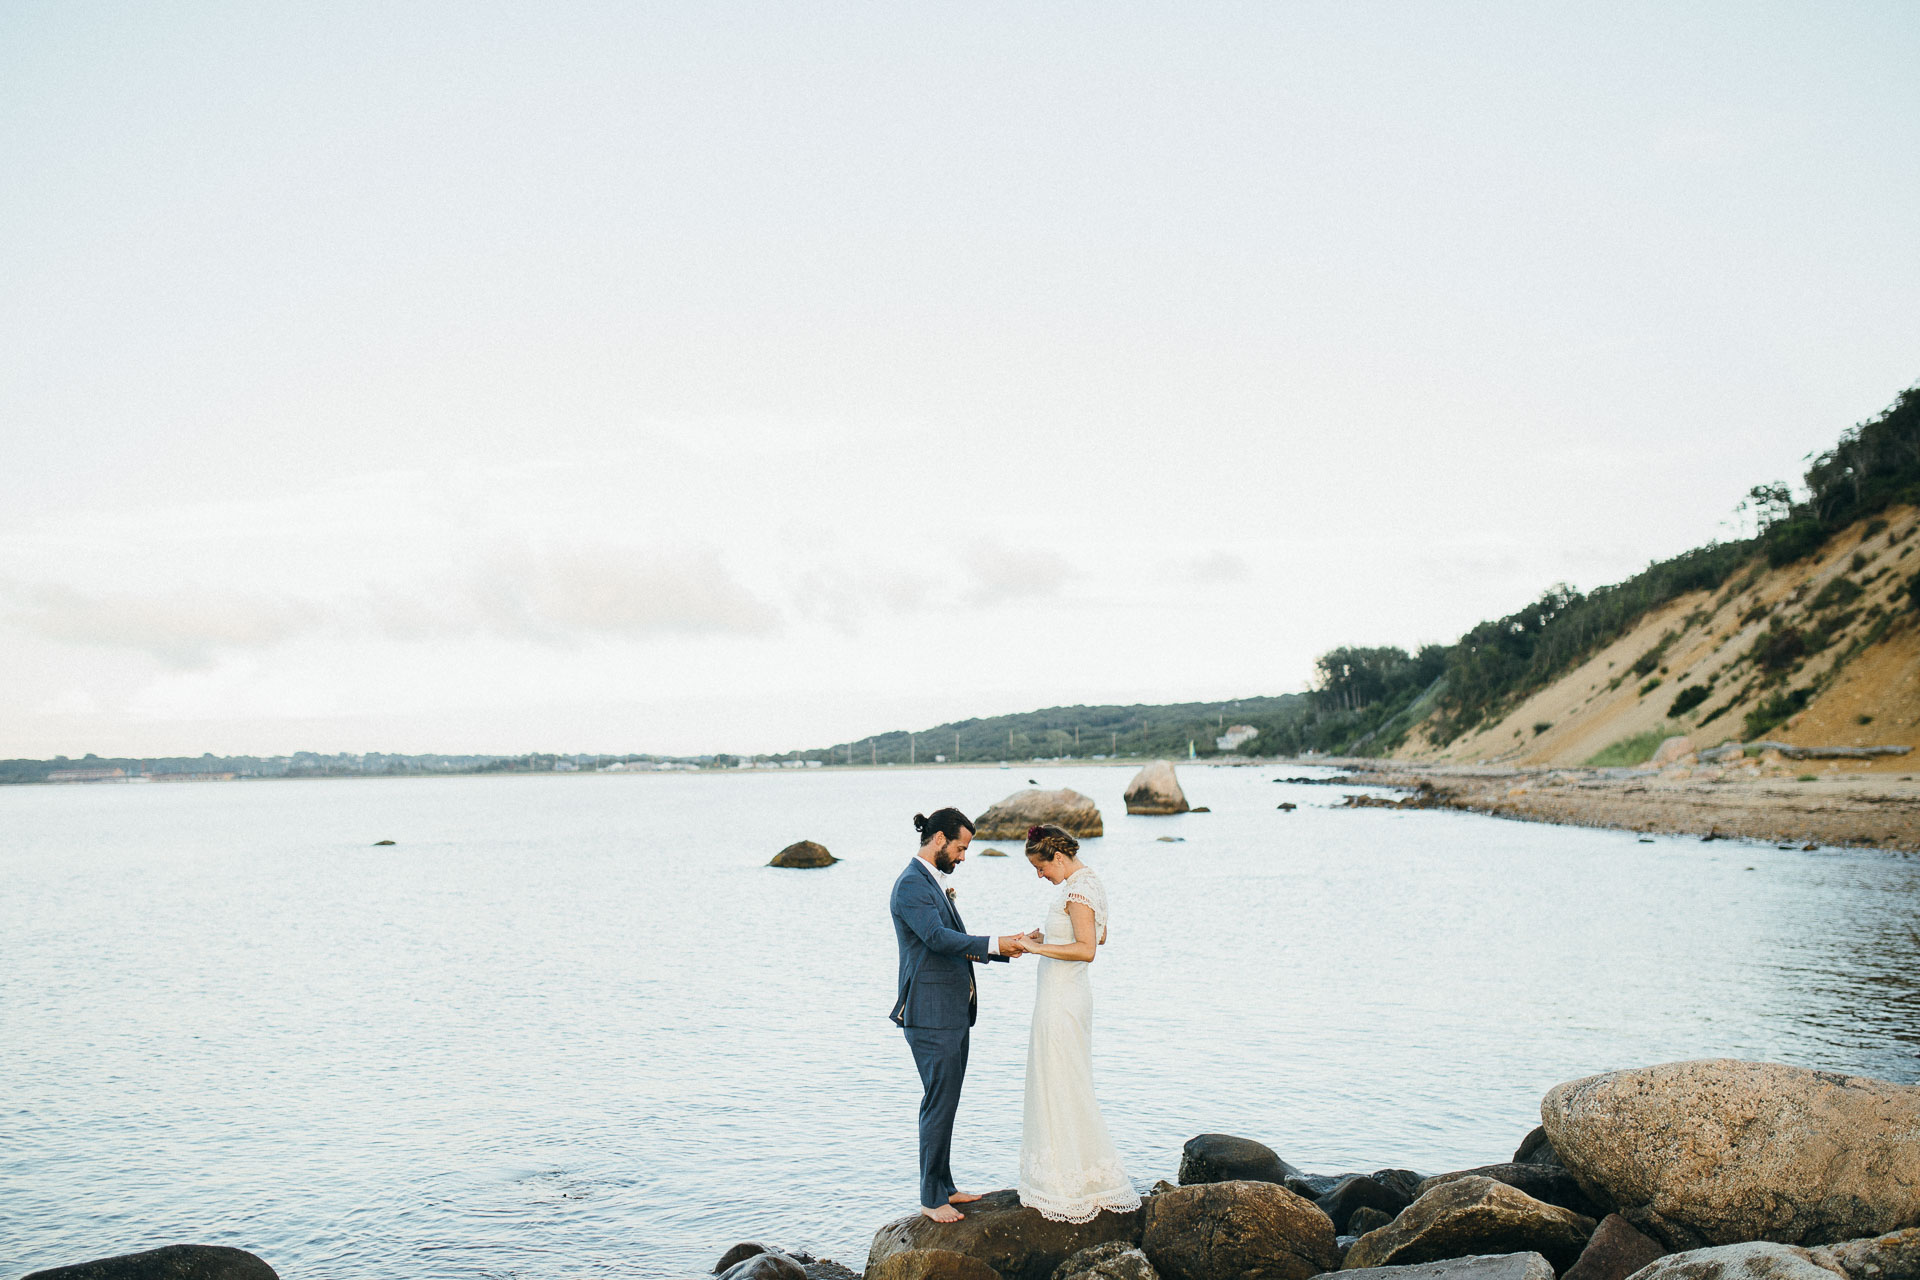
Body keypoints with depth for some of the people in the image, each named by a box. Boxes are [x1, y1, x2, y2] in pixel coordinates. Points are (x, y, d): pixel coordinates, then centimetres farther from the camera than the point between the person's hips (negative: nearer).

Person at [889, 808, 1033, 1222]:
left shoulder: (934, 882, 17)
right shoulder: (911, 884, -14)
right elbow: (938, 938, -25)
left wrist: (1004, 950, 10)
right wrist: (994, 944, -25)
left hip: (953, 1012, 10)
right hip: (930, 1015, -10)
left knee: (945, 1102, 14)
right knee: (939, 1103, -5)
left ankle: (944, 1186, 23)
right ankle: (931, 1198, 4)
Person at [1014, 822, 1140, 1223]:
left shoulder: (1077, 890, -19)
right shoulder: (1089, 882, 11)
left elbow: (1087, 949, -27)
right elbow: (1098, 937, 22)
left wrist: (1038, 948, -23)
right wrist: (1050, 937, 17)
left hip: (1061, 1000, -10)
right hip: (1071, 995, 10)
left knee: (1061, 1089, -1)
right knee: (1064, 1087, 17)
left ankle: (1069, 1190, 7)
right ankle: (1078, 1178, 24)